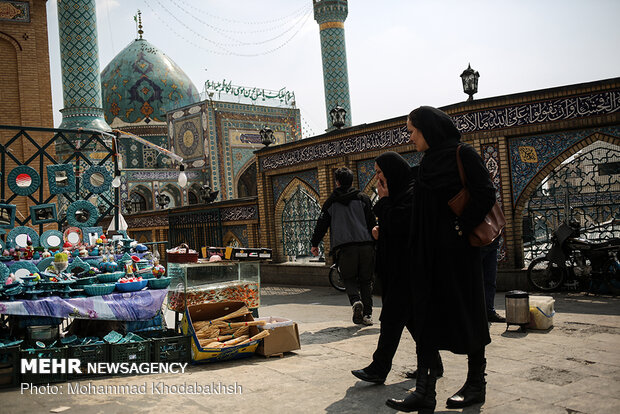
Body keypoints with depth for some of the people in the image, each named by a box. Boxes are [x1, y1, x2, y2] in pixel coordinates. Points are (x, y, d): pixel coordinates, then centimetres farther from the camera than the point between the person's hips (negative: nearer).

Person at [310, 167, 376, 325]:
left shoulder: (331, 201, 9)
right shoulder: (363, 198, 10)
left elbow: (322, 223, 11)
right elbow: (372, 223, 8)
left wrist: (315, 244, 21)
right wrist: (375, 242, 17)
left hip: (343, 247, -1)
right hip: (365, 245, 1)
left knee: (349, 278, 10)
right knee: (366, 280, 11)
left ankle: (356, 301, -19)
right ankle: (367, 314, 5)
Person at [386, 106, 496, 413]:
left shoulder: (463, 154, -5)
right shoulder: (428, 161, 17)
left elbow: (486, 194, -14)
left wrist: (462, 227, -18)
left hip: (456, 249, -7)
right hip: (428, 250, 7)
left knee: (464, 312, 3)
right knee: (426, 315, 1)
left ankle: (476, 384, 20)